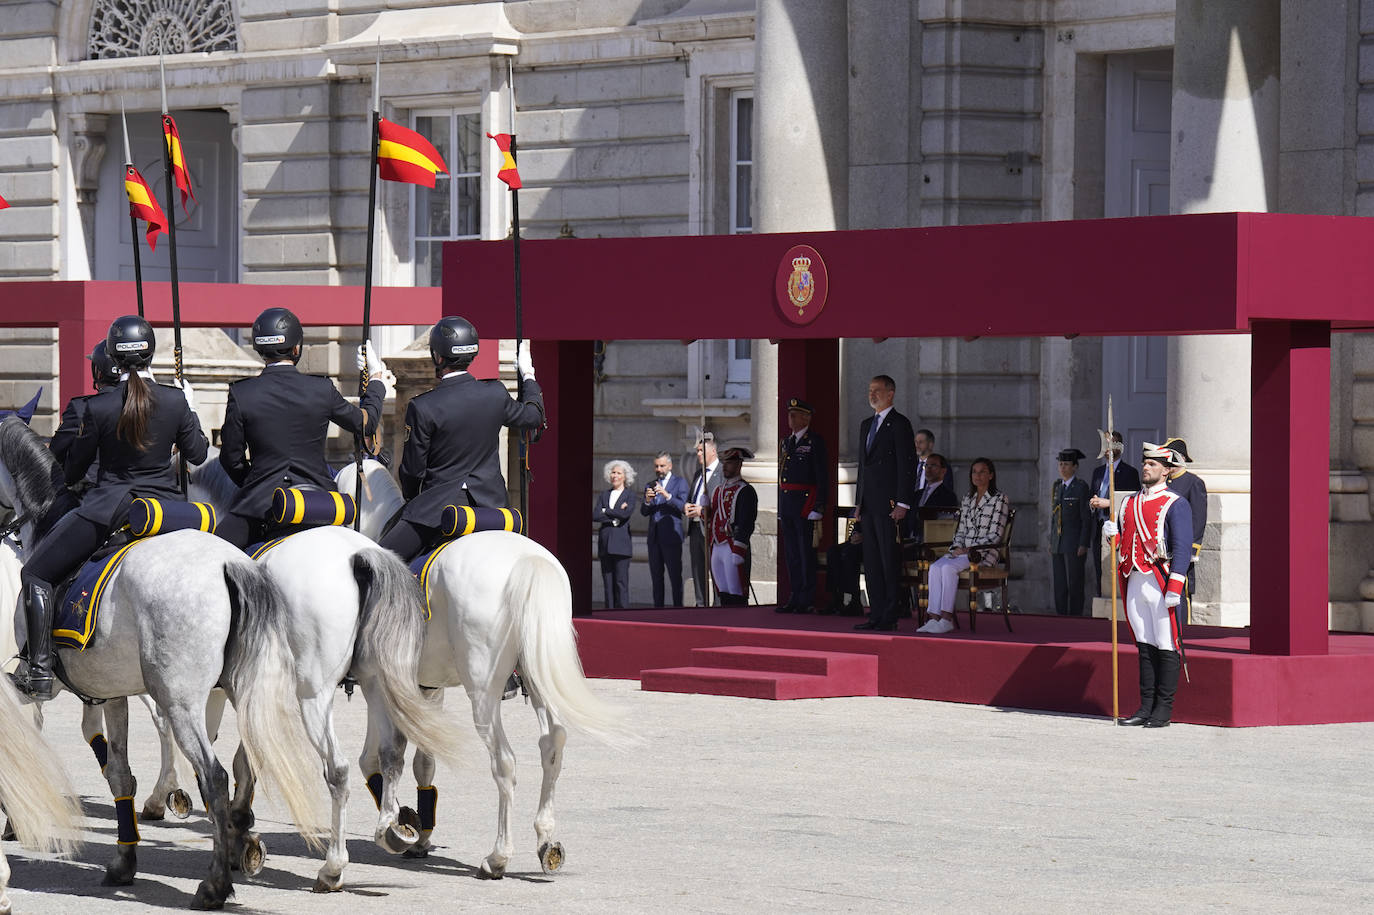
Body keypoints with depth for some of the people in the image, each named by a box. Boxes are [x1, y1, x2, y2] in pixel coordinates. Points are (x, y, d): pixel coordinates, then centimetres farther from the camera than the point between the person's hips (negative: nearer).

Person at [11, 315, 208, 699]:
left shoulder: (98, 407, -11)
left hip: (109, 508, -3)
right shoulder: (176, 401, -6)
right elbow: (198, 454, 8)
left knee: (35, 573, 9)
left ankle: (40, 669, -3)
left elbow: (72, 472, -1)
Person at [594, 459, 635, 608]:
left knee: (621, 581, -8)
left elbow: (625, 514, -12)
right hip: (605, 543, 4)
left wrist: (605, 511, -2)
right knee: (608, 582, 2)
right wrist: (614, 517, -7)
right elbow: (594, 515, 4)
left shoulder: (630, 496, 5)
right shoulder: (604, 496, 17)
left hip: (621, 543, -4)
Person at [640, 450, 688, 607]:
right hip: (654, 536, 5)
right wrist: (647, 501, -10)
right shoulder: (651, 485, 17)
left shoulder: (680, 482, 2)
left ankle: (678, 607, -7)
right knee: (656, 575, 7)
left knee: (675, 575, -7)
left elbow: (682, 506, -10)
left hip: (671, 535, -5)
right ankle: (658, 607, 10)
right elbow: (644, 512, 11)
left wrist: (668, 496, -24)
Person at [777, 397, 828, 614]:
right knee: (791, 552, 9)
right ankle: (795, 597, 13)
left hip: (805, 503, -8)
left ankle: (807, 600, -3)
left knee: (806, 551, -6)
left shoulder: (815, 442, -5)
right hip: (786, 503, 8)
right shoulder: (786, 443, 17)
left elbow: (823, 477, -9)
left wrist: (818, 507, -16)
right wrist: (780, 510, 17)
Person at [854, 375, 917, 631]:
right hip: (869, 504, 8)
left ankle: (890, 617, -7)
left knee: (889, 560, -8)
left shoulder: (899, 425, -6)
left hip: (889, 504, -8)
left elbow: (907, 466, -11)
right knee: (871, 561, 8)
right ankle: (876, 614, 11)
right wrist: (859, 501, 17)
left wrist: (902, 504, -17)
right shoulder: (866, 425, 19)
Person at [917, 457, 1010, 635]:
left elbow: (996, 535, -7)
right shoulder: (967, 500, 20)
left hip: (985, 553, -6)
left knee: (949, 567, -32)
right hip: (963, 551, 6)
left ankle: (947, 619, -33)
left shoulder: (999, 499, -1)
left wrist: (971, 549, -14)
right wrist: (957, 547, -1)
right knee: (935, 567, -25)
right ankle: (934, 618, -32)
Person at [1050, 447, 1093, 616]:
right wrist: (1051, 542, 14)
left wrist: (1084, 545, -13)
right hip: (1058, 544, 6)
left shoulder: (1081, 488, -5)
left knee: (1074, 584, -5)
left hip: (1075, 544, -6)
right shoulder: (1057, 487, 14)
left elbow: (1087, 518, -8)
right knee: (1059, 585, 5)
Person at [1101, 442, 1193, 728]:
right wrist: (1112, 533, -2)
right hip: (1135, 582, 7)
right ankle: (1146, 708, 13)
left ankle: (1163, 711, -1)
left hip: (1161, 582, -7)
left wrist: (1174, 588, -19)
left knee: (1166, 648, -3)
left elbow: (1182, 548, -11)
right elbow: (1125, 540, 21)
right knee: (1145, 646, 10)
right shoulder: (1131, 503, 18)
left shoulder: (1176, 505, -4)